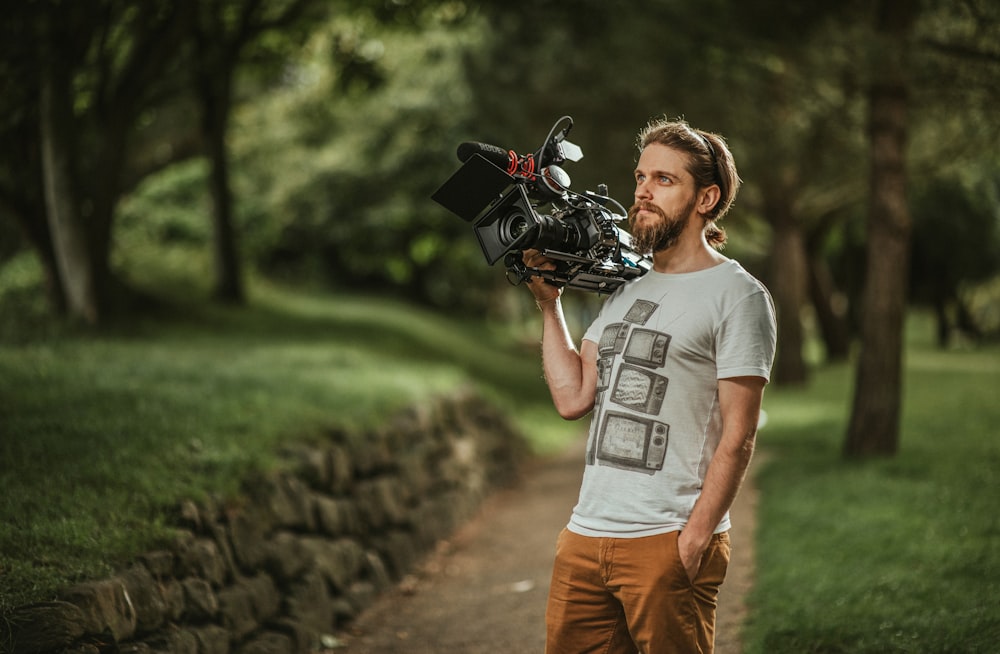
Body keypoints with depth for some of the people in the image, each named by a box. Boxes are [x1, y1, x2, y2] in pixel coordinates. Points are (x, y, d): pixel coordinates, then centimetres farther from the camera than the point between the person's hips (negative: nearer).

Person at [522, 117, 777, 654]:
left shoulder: (738, 296, -5)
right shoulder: (625, 292, 17)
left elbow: (737, 436, -10)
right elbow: (572, 398, 9)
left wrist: (695, 540, -16)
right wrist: (548, 303, 11)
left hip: (667, 544, -6)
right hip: (584, 534, 7)